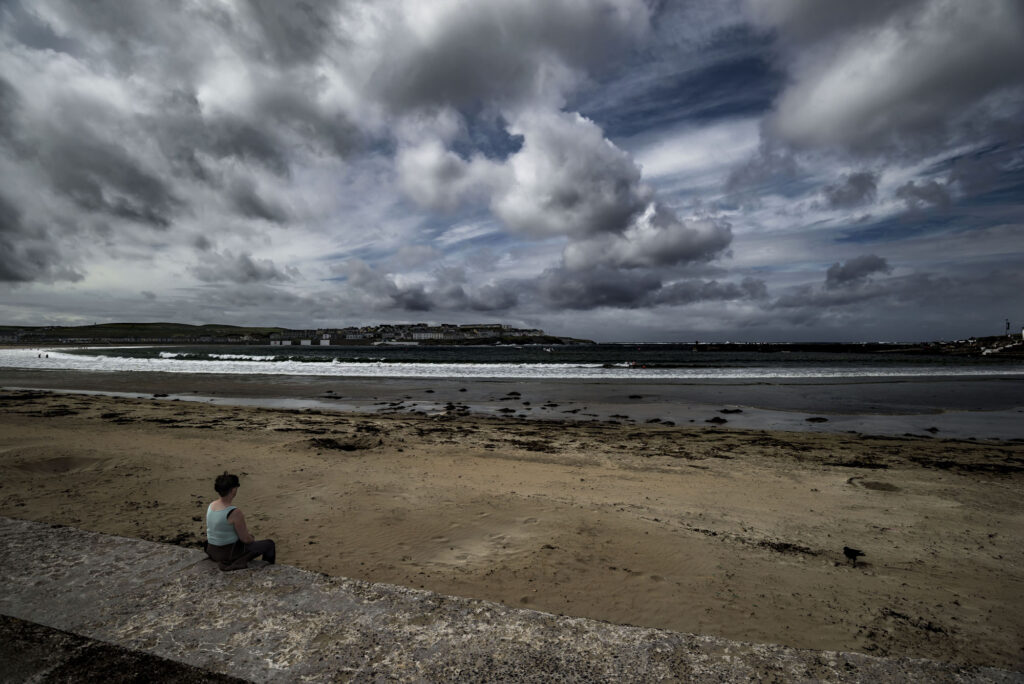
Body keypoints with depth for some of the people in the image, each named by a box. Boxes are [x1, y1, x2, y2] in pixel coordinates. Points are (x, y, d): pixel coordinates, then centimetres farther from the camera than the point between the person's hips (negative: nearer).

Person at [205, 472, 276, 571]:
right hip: (228, 554, -8)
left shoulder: (212, 505, -3)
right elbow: (246, 539, -18)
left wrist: (246, 533, 11)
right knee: (269, 544, 9)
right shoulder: (234, 512, -28)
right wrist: (251, 538, 4)